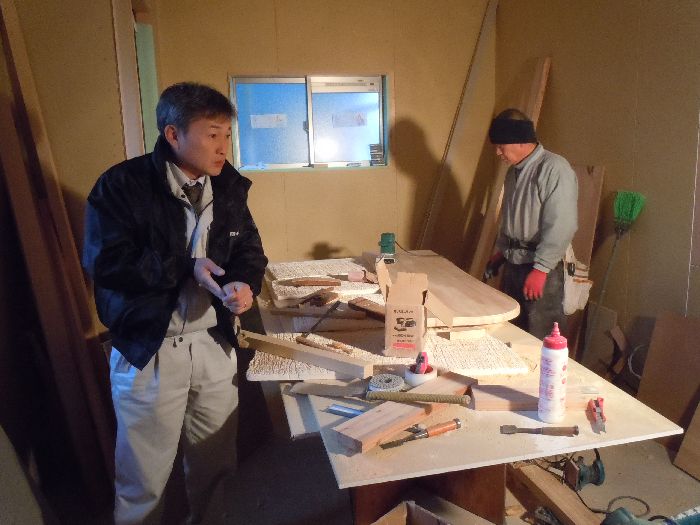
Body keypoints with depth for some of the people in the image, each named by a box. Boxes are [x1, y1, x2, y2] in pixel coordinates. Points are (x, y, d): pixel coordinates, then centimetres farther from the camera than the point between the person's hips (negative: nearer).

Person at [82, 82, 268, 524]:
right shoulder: (122, 186, -12)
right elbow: (105, 262, -17)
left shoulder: (228, 185, 2)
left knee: (215, 462, 18)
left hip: (214, 341, 4)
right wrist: (186, 269, -23)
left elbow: (249, 249, 6)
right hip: (146, 348, -4)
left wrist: (246, 284, -16)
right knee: (144, 476, 12)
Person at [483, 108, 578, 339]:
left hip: (541, 268, -8)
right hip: (512, 265, 8)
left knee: (542, 341, -3)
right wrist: (499, 251, 20)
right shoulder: (514, 171, 13)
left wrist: (540, 270, -22)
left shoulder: (555, 168, -16)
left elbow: (561, 226, -22)